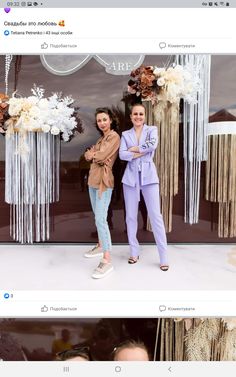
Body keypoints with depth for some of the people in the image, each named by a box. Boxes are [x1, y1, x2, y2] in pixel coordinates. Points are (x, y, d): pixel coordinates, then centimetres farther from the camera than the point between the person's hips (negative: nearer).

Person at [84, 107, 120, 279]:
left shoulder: (114, 136, -9)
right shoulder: (102, 137, 20)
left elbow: (101, 156, -19)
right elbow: (88, 154, 11)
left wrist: (93, 154, 0)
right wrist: (93, 154, -8)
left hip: (103, 181, -9)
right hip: (93, 179, 9)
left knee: (100, 219, -15)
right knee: (97, 216, 18)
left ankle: (107, 261, -13)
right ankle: (101, 245, 34)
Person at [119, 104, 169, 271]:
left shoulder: (152, 129, 8)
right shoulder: (125, 134, 11)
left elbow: (153, 144, -14)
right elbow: (122, 154, -3)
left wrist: (134, 149, -5)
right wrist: (140, 153, -10)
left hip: (149, 176, -2)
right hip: (131, 177, 3)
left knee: (156, 215, -6)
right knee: (131, 216, 6)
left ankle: (164, 257, 0)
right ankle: (134, 252, 21)